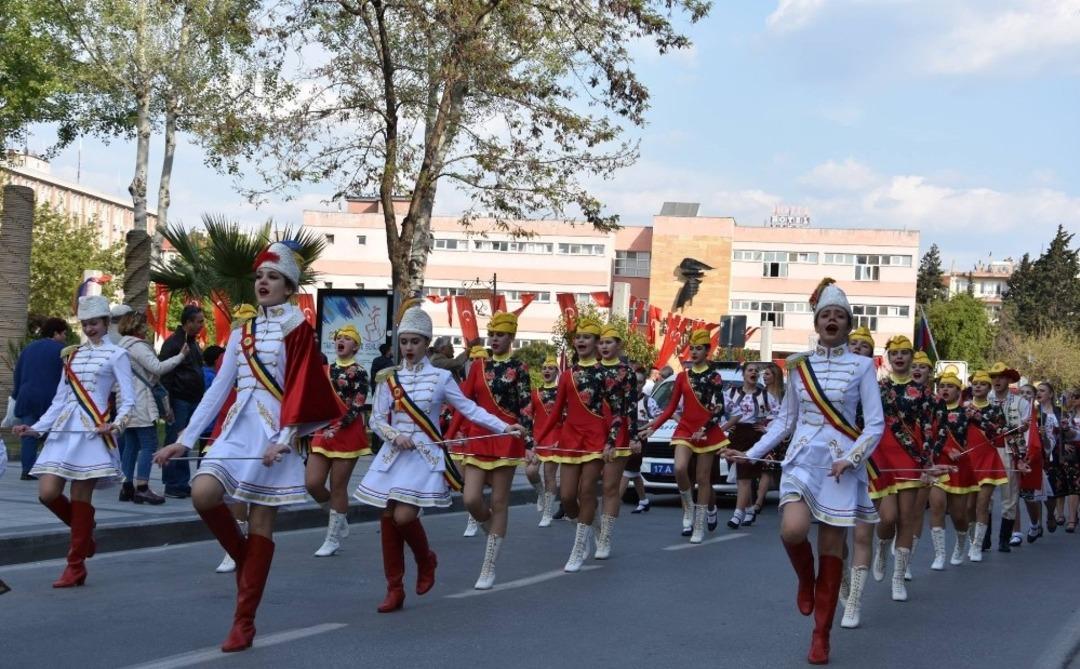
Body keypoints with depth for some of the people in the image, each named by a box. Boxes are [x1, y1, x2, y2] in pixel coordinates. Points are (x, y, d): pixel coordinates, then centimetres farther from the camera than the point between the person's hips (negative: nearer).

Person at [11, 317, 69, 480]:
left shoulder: (28, 348, 17)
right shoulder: (60, 350, -2)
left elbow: (17, 375, 19)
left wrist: (16, 396, 24)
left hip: (26, 398, 5)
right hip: (50, 399, -5)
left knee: (28, 437, 3)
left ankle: (27, 470, -2)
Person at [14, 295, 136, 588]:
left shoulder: (116, 355, 2)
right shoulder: (73, 355, 18)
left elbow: (128, 399, -3)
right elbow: (60, 399, 19)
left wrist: (118, 423, -22)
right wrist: (36, 428, 11)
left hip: (93, 432, -5)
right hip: (63, 431, 5)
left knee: (81, 497, -5)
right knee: (47, 493, -5)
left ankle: (76, 566, 4)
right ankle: (84, 532, 22)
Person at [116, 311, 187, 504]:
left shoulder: (122, 346, 18)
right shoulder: (137, 346, -11)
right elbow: (157, 367, -19)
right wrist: (180, 356, -14)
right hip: (141, 404, -10)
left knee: (130, 445, 9)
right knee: (149, 445, -9)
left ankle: (127, 487, 9)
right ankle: (142, 487, -14)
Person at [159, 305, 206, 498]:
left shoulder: (193, 343, 17)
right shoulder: (173, 343, -10)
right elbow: (164, 375, -14)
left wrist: (201, 399, 20)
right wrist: (167, 404, -19)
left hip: (192, 401, 8)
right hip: (178, 402, -8)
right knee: (175, 443, -4)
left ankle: (183, 484, 14)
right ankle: (173, 486, -1)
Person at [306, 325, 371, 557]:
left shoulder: (359, 373, -6)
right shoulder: (327, 370, 14)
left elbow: (356, 408, -13)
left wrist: (336, 428, -22)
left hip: (347, 434, -6)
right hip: (323, 431, 6)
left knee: (338, 487, -1)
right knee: (312, 483, -3)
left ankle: (333, 539, 10)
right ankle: (340, 520, 21)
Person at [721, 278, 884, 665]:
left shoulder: (861, 366, 0)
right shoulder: (798, 366, 7)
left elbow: (876, 424, -2)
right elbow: (785, 420, 13)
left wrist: (851, 459, -17)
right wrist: (751, 454, 6)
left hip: (841, 465, -1)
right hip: (802, 459, 1)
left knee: (831, 548, 0)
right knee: (793, 530, -23)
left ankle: (821, 634, 11)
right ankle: (805, 579, 12)